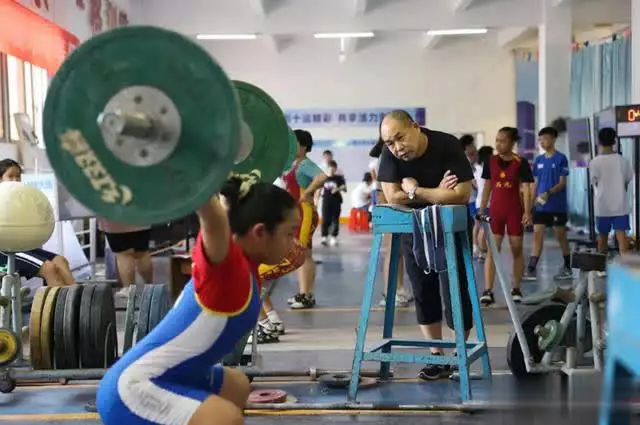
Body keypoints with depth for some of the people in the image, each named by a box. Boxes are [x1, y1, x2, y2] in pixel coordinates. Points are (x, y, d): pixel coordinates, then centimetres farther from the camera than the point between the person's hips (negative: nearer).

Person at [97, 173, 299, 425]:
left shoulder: (243, 261, 2)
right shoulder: (228, 265, -23)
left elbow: (231, 205, 19)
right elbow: (213, 216, -43)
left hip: (156, 379, 10)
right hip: (131, 390, -10)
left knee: (237, 387, 30)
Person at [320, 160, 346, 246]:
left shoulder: (339, 177, 0)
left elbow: (344, 188, -4)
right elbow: (319, 190, 8)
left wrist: (337, 189, -24)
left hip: (336, 201, 0)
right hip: (326, 201, 0)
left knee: (335, 219, 3)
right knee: (325, 219, -4)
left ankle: (334, 237, 11)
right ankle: (324, 237, 3)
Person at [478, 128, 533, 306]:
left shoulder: (520, 162, -6)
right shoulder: (491, 161, 3)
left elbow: (526, 188, -8)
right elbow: (487, 187, 8)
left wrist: (527, 212, -16)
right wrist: (481, 211, 7)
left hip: (515, 211, -2)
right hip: (495, 211, 2)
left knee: (517, 250, 8)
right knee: (492, 250, -4)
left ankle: (516, 289, 18)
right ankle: (488, 291, -8)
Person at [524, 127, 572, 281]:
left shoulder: (561, 158, -7)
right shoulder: (538, 160, 9)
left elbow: (562, 183, -10)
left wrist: (548, 193, -24)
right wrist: (531, 202, 6)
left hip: (558, 206, -5)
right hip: (540, 206, 5)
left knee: (561, 236, 6)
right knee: (537, 235, -1)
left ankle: (567, 269, 20)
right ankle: (531, 270, -4)